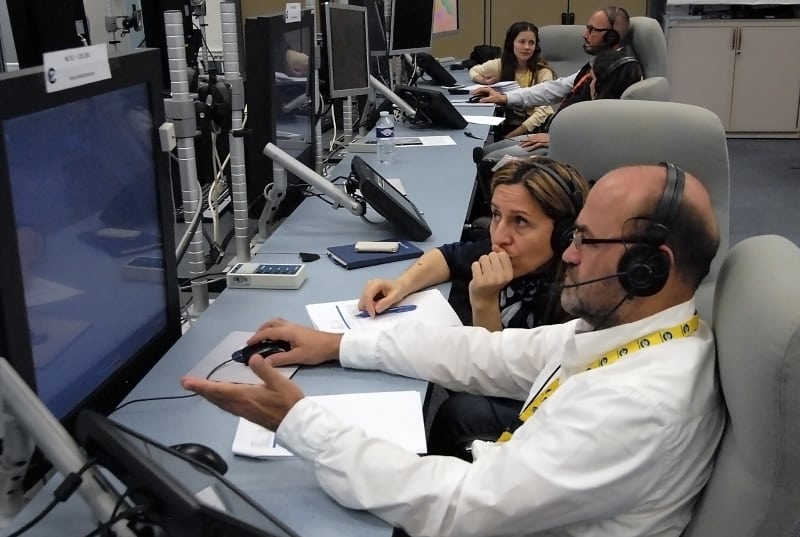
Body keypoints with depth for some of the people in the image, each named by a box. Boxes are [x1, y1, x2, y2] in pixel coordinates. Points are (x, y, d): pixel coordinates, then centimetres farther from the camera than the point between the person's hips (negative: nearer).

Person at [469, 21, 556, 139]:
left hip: (538, 126, -3)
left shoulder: (543, 71, -11)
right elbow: (474, 71, 17)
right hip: (508, 124, 3)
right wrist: (484, 80, -6)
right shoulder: (500, 64, -2)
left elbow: (541, 112, -16)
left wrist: (511, 136, -24)